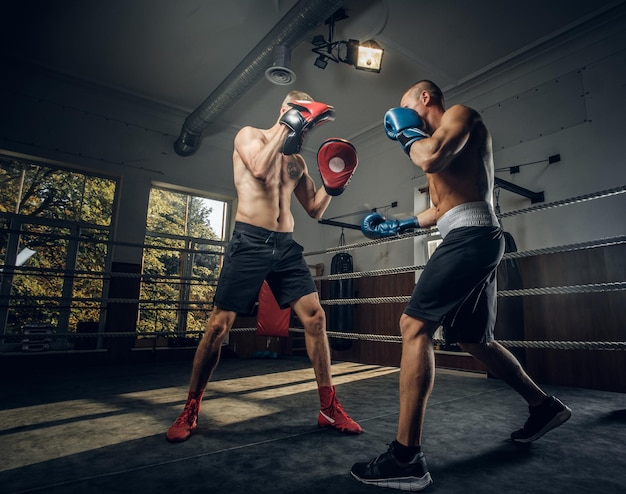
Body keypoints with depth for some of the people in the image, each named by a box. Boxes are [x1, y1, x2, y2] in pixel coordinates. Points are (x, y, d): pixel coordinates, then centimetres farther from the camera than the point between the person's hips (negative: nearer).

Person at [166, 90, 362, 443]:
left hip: (286, 245, 5)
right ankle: (191, 410, 15)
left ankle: (329, 408, 7)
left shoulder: (297, 161, 20)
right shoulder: (249, 135, 7)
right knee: (219, 324, -4)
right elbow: (259, 168, -17)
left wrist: (333, 186, 4)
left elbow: (315, 210, 20)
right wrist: (288, 127, -8)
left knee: (316, 317, -5)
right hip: (250, 242, -5)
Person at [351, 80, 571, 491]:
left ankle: (406, 458, -16)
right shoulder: (442, 141, 27)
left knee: (414, 326, -17)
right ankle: (544, 406, 37)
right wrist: (398, 226, 30)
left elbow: (430, 158, -21)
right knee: (474, 339, 19)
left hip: (470, 236, -10)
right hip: (474, 241, 10)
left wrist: (406, 132, 0)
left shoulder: (461, 114, 2)